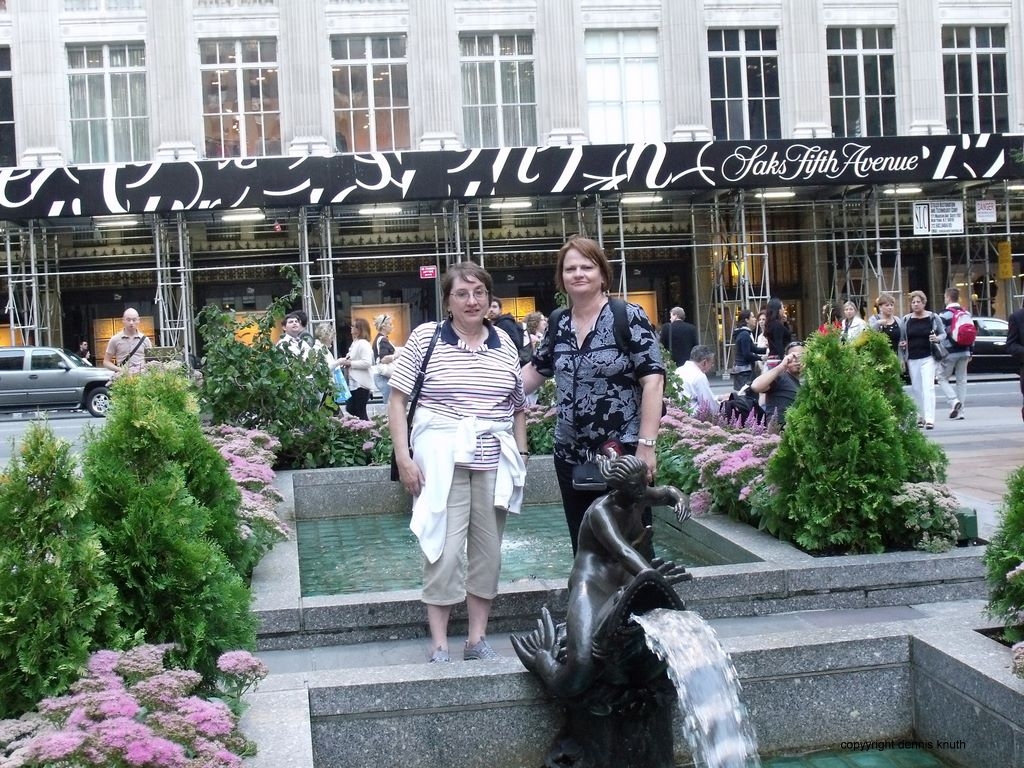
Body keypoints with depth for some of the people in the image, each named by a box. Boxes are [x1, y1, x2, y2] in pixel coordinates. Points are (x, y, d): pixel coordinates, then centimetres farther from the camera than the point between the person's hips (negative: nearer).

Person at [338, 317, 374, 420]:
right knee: (350, 410, 13)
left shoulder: (363, 343, -14)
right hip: (354, 383, 10)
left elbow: (367, 362, -24)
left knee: (360, 412, -5)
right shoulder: (355, 343, 16)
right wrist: (346, 362, 7)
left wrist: (350, 363, -18)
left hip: (361, 384, -10)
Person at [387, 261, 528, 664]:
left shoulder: (504, 345, 8)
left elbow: (518, 408, 16)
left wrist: (521, 455, 10)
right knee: (444, 551, -3)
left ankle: (477, 638, 21)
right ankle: (439, 645, 9)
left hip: (494, 463, 4)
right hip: (441, 461, -4)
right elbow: (397, 399, -2)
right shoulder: (425, 337, -2)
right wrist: (403, 456, -9)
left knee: (488, 550, 9)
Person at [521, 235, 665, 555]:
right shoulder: (558, 324, 8)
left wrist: (646, 444, -19)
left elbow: (652, 380, -13)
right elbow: (535, 371, 21)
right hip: (571, 456, 6)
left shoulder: (628, 317, -9)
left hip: (623, 453, -5)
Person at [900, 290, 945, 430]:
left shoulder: (933, 317, 1)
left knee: (928, 387, -12)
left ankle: (929, 419, -16)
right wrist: (902, 344, -4)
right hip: (912, 359, 3)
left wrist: (937, 338, -12)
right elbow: (902, 339, 18)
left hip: (928, 358, -3)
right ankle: (920, 416, 20)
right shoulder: (906, 319, 8)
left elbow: (943, 334, 10)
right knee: (916, 388, 8)